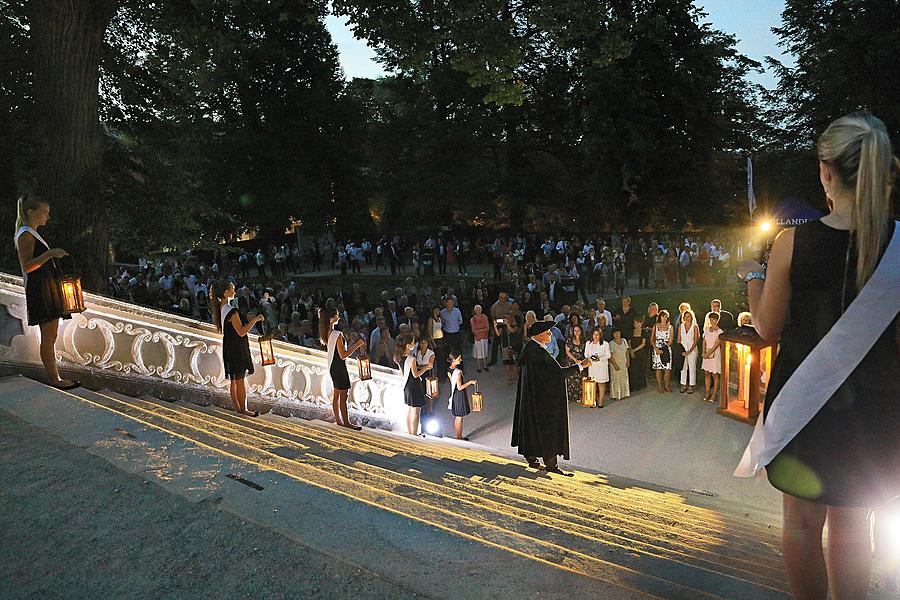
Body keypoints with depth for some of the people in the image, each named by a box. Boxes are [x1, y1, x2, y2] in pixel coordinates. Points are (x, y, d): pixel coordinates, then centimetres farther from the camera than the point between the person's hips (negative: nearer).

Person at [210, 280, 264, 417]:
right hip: (237, 348, -9)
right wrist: (254, 320, -18)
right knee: (240, 380, -1)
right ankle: (243, 409, 6)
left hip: (228, 348, 9)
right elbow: (241, 332, -21)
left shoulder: (220, 307, 7)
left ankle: (237, 407, 22)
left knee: (234, 380, 15)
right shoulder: (231, 311, -21)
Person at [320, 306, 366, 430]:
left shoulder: (327, 333, 6)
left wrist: (355, 346, 17)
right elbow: (343, 355, -21)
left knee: (336, 394, 15)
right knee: (343, 395, -2)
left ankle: (338, 420, 22)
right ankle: (346, 422, 4)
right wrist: (357, 345, -17)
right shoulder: (337, 334, -22)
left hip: (332, 367, 9)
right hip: (339, 367, -9)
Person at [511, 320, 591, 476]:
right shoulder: (538, 353, -26)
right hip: (541, 398, -10)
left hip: (531, 396, 10)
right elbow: (559, 372, -26)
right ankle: (550, 464, 8)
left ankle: (531, 458, 27)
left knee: (532, 426, 17)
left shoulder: (529, 347, 4)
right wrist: (580, 365, -20)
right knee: (547, 428, -1)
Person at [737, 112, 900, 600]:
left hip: (802, 400, -2)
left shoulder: (792, 243, -16)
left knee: (802, 520, 16)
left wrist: (752, 276, 8)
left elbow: (767, 328, -6)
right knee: (851, 524, 19)